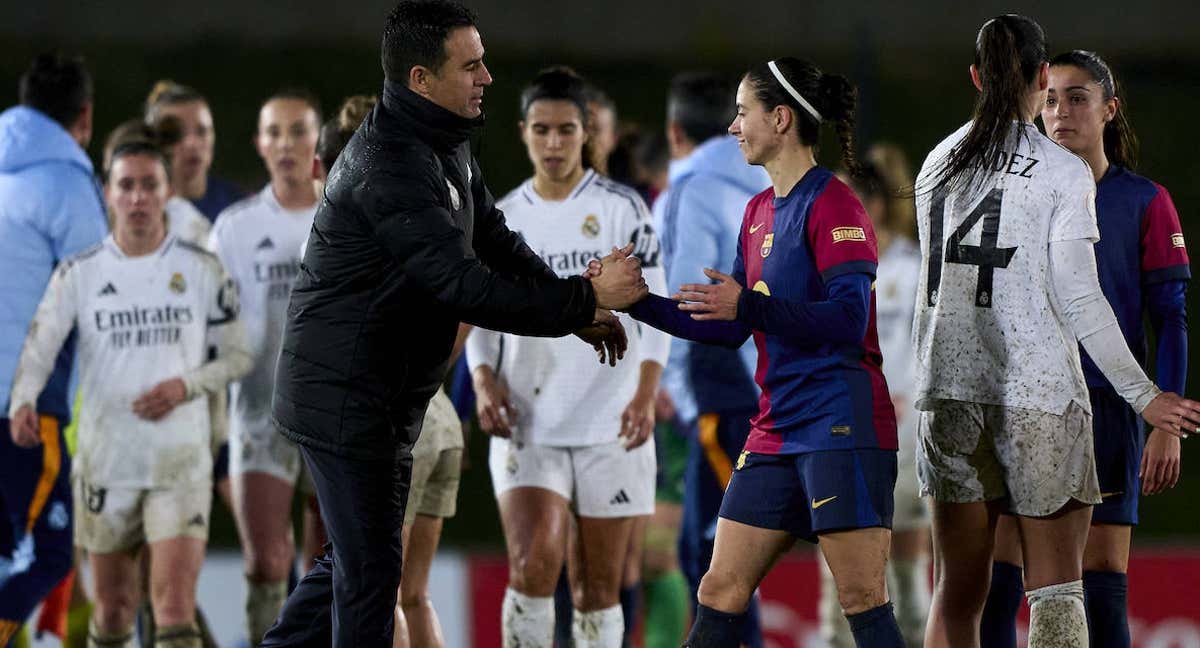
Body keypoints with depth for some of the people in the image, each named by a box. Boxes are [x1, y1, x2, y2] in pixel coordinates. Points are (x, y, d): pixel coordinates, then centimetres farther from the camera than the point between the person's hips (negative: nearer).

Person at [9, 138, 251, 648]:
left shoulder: (203, 270, 1)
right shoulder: (78, 274, 1)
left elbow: (237, 355, 7)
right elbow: (39, 344, -9)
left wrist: (185, 386, -12)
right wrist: (23, 401, -30)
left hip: (181, 458, -1)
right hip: (104, 461, 2)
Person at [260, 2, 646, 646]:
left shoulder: (447, 146, 8)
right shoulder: (390, 164, -25)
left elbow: (494, 241, 15)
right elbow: (461, 285, -29)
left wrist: (579, 311, 1)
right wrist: (582, 301, -24)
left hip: (385, 396, 10)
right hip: (346, 396, -10)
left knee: (358, 561, 18)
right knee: (370, 572, -5)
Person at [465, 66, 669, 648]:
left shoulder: (621, 208, 1)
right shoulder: (502, 219, 9)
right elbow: (481, 319, 14)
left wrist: (646, 393, -17)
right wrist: (485, 380, -5)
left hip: (610, 427, -1)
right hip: (526, 426, 1)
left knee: (598, 587, 2)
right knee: (532, 567, -17)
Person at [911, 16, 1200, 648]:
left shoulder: (938, 165, 10)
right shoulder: (1063, 172, -6)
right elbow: (1077, 299, -10)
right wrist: (1145, 396, -3)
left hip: (950, 394, 5)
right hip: (1039, 395, -5)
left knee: (958, 592, 8)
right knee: (1055, 590, -2)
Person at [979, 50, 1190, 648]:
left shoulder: (1144, 202, 2)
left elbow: (1170, 318, 0)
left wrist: (1167, 425, -8)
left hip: (1106, 412, -2)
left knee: (1103, 588, -3)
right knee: (995, 582, -6)